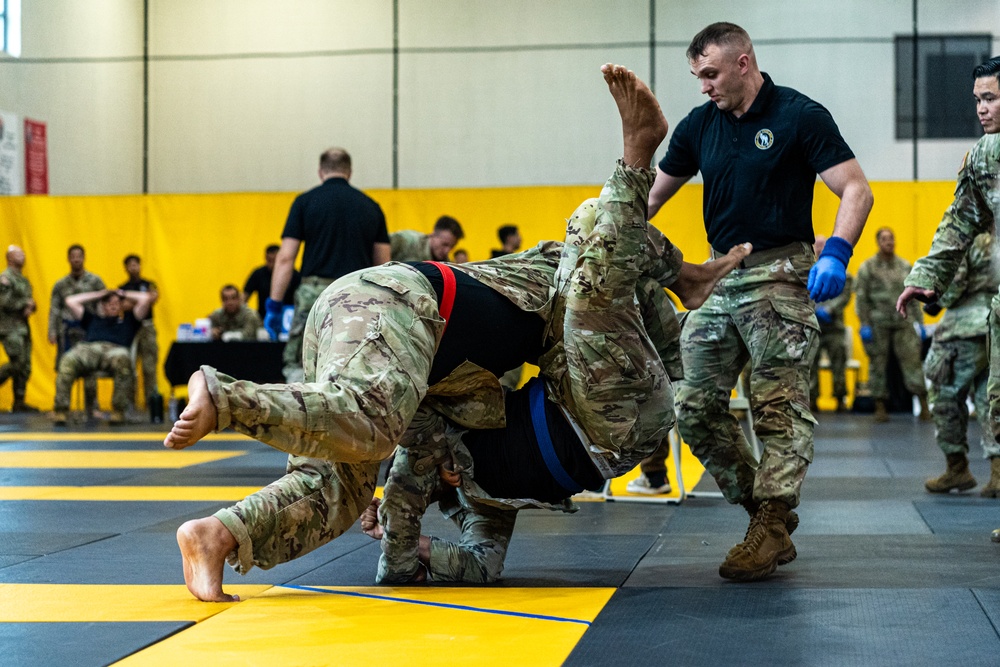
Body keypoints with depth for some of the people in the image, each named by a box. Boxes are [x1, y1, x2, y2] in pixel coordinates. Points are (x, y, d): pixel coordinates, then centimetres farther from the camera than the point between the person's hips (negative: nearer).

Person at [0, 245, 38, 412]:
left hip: (23, 327, 9)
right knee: (17, 363, -16)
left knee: (25, 367, 5)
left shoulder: (24, 280, 19)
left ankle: (19, 403, 8)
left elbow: (29, 302, 23)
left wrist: (30, 308, -1)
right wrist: (26, 304, -8)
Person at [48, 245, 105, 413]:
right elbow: (54, 309, 9)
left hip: (88, 329, -1)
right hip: (67, 329, 1)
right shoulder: (60, 285, 11)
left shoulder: (95, 281, 6)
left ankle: (92, 406, 5)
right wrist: (52, 331, -2)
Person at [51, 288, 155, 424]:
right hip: (89, 348, 2)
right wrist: (99, 294, 47)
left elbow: (146, 299, 32)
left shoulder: (128, 319, 38)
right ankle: (60, 410, -42)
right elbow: (70, 301, 43)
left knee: (122, 358, -43)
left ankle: (118, 411, -42)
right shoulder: (93, 319, 41)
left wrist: (124, 295, 44)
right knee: (68, 360, -36)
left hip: (115, 349, -2)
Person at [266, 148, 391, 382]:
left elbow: (285, 259, -3)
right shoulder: (370, 206, 12)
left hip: (316, 292, -3)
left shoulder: (305, 201, 4)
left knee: (296, 366, 3)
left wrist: (274, 306, 0)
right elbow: (383, 264, 9)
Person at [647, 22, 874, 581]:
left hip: (779, 278, -7)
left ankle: (770, 531, -6)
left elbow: (856, 189, -11)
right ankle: (763, 506, 12)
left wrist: (837, 253, -26)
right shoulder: (700, 125, 10)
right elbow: (650, 196, 17)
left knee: (780, 406, -8)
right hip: (718, 278, 7)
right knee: (696, 408, 3)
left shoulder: (800, 116, -7)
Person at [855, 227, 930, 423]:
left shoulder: (905, 266, 11)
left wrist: (919, 322, 8)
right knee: (878, 365, 3)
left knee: (912, 361, -6)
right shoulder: (868, 267, 2)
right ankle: (880, 406, 11)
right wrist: (864, 324, -9)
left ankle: (924, 404, -4)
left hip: (903, 322, 1)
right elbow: (861, 298, -1)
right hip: (878, 324, -1)